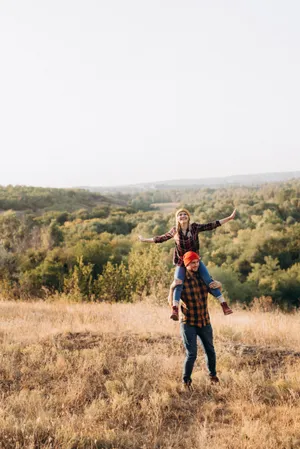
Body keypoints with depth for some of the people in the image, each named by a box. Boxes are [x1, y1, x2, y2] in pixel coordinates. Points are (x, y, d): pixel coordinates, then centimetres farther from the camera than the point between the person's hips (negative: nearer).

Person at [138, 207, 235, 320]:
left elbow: (211, 226, -4)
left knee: (209, 280, -11)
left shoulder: (195, 227, -4)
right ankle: (175, 310, -28)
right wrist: (145, 240, 19)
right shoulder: (174, 231, 0)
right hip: (181, 262, 0)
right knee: (178, 283, -21)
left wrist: (229, 218, -7)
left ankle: (224, 305, -8)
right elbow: (161, 238, 13)